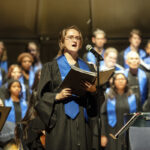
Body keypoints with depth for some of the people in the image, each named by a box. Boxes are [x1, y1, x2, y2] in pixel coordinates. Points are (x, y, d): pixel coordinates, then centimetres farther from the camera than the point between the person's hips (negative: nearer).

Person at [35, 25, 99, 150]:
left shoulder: (88, 68, 17)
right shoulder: (51, 67, 7)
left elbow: (97, 97, 12)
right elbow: (42, 95, 1)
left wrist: (93, 91, -9)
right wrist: (58, 96, -16)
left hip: (83, 122, 3)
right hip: (60, 123, -3)